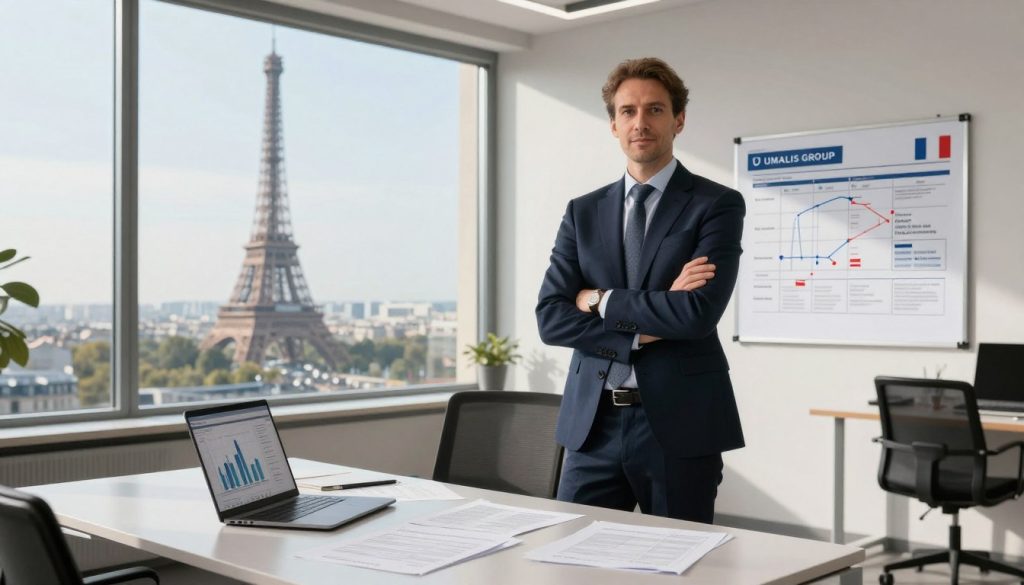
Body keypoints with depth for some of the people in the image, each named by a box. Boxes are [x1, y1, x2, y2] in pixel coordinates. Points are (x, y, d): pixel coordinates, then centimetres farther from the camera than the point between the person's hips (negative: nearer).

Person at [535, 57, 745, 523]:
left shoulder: (718, 205, -3)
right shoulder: (584, 212, 9)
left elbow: (698, 313, -17)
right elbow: (550, 318, -1)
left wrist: (600, 300, -8)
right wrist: (644, 329, -12)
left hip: (679, 423, -3)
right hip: (592, 422, 3)